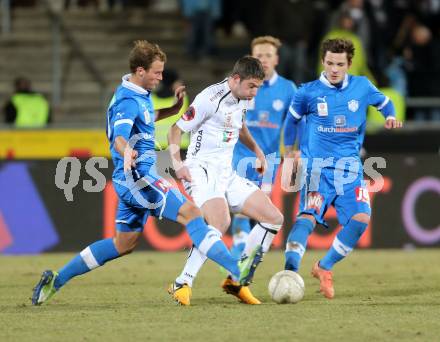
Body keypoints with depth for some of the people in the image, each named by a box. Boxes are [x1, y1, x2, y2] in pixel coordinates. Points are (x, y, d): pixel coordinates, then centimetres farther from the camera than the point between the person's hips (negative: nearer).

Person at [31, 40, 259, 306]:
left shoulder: (140, 94, 13)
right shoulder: (128, 101, -18)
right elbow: (119, 136, -35)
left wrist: (173, 110, 23)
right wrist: (126, 152, -56)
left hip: (135, 180, 11)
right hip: (138, 177, -11)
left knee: (124, 245, 16)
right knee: (191, 213, -19)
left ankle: (56, 280, 21)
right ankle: (238, 272, -27)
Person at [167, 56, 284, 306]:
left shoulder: (244, 100, 10)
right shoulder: (211, 98, -15)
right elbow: (177, 130, -11)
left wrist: (256, 150, 21)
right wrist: (178, 163, -24)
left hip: (227, 173, 9)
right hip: (202, 170, -9)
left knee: (274, 218, 1)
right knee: (221, 222, -33)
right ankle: (182, 285, -28)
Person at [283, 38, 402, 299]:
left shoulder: (362, 86, 4)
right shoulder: (309, 92, -1)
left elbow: (383, 101, 22)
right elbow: (292, 118, 18)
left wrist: (391, 116, 1)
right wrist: (289, 148, 25)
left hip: (350, 167, 3)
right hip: (317, 166, -3)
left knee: (361, 218, -15)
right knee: (308, 216, -24)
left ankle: (325, 267, 4)